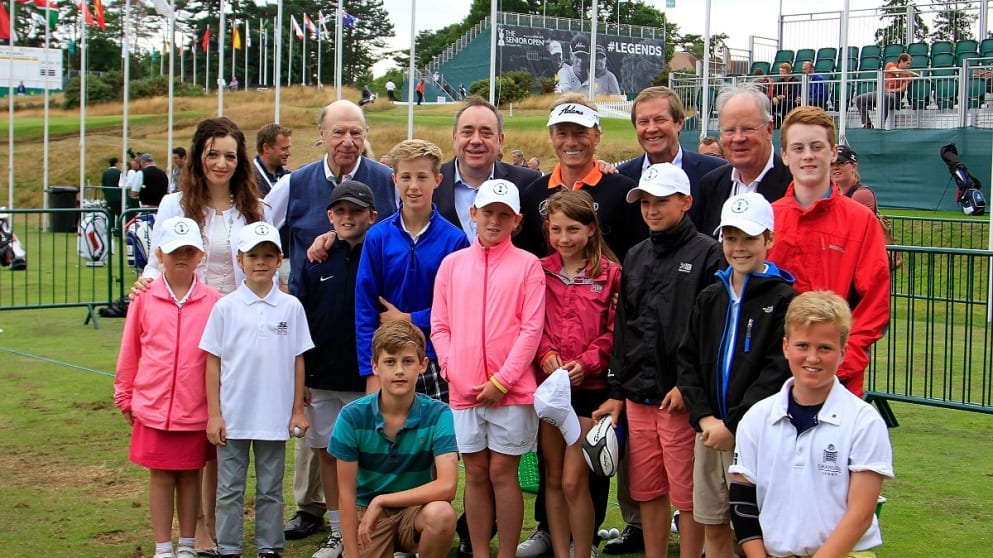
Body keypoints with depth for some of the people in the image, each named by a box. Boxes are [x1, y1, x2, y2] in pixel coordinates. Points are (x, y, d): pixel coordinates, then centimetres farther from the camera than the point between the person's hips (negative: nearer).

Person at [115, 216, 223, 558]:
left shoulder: (213, 302, -4)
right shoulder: (144, 298, -2)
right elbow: (129, 351, 6)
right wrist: (124, 396, 11)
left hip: (196, 410, 0)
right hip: (154, 408, 0)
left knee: (191, 475, 11)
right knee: (161, 476, 8)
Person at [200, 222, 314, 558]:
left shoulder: (291, 307, 1)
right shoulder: (225, 307, -1)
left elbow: (298, 362, 6)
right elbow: (213, 363, 1)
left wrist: (298, 411, 4)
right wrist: (213, 414, -2)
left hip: (275, 417, 1)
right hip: (233, 417, 0)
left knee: (270, 490, 11)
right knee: (229, 490, 7)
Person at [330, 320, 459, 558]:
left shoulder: (438, 414, -15)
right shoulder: (352, 416, -13)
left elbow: (446, 486, -25)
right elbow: (347, 492, -8)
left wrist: (381, 501, -24)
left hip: (415, 508, -1)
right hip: (367, 511, 2)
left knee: (441, 514, -34)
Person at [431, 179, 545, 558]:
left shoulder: (527, 265, 0)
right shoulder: (452, 264, 9)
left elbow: (531, 329, -6)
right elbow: (439, 326, 8)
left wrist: (502, 380, -11)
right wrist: (453, 371, -5)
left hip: (512, 390, -3)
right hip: (463, 391, 3)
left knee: (502, 473, 1)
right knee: (476, 474, 9)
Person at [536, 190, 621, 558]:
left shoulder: (609, 273, -2)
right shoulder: (539, 272, 6)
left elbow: (615, 331, -3)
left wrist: (586, 362, -14)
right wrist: (546, 355, -12)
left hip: (589, 386, -3)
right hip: (548, 385, 4)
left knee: (574, 481, -7)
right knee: (553, 479, 9)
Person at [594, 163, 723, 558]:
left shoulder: (708, 254, -5)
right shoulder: (635, 257, 16)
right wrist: (616, 391, 15)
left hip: (682, 398, -6)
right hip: (638, 397, 6)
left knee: (687, 494, 1)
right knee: (647, 491, 13)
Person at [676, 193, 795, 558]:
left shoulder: (783, 299, -6)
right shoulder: (710, 299, 12)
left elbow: (777, 373, -12)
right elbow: (688, 363, 8)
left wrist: (733, 425, -15)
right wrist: (705, 418, -6)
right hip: (710, 433, 5)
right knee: (713, 527, 12)